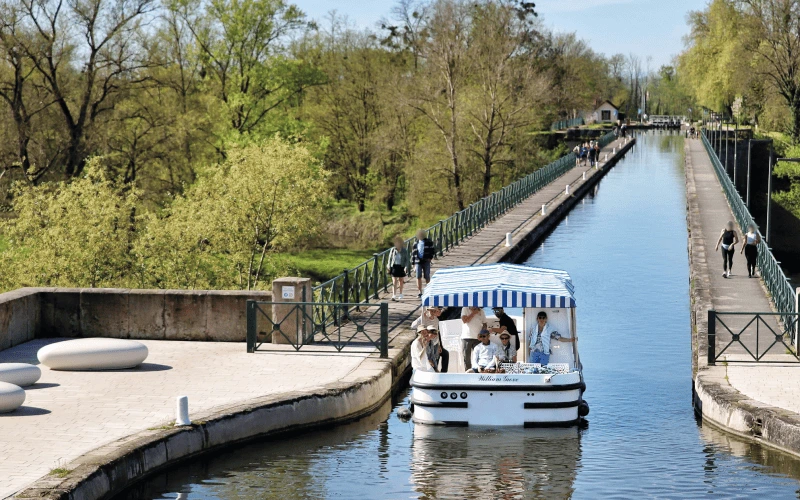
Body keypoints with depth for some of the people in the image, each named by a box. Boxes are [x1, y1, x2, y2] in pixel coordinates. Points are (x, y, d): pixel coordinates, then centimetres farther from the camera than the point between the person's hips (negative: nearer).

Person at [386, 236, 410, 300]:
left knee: (401, 281, 15)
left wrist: (406, 266, -15)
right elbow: (390, 258, 6)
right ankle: (394, 295, -12)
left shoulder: (404, 251, -7)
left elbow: (407, 259, -3)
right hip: (394, 266, 0)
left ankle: (400, 294, 31)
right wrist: (388, 266, -1)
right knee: (394, 281, -8)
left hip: (401, 267, 0)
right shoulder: (392, 250, -3)